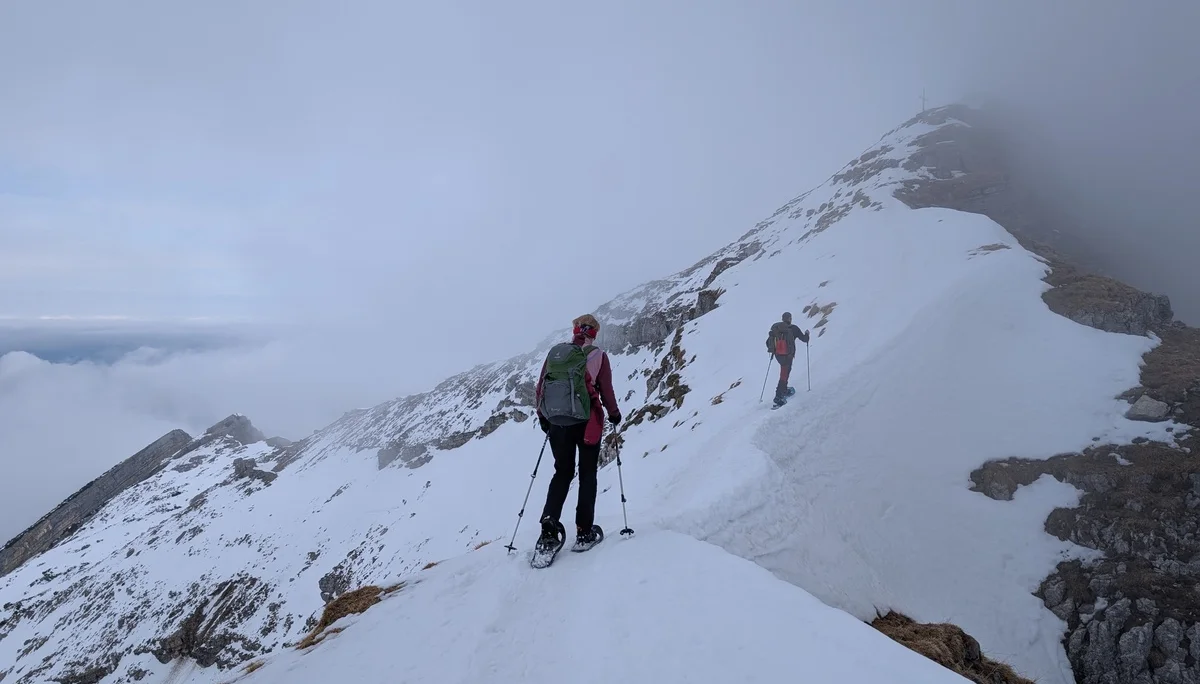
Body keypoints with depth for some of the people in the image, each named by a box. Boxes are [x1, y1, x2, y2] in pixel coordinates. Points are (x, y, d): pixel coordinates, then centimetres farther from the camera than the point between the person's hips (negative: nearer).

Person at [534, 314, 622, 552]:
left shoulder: (554, 353, 4)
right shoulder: (598, 355, -5)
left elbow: (540, 388, 6)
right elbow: (606, 390, -4)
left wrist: (543, 416, 19)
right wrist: (614, 414, 13)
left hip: (557, 423, 3)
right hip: (587, 422, -3)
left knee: (562, 473, 15)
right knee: (587, 475, 11)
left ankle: (549, 527, 2)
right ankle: (584, 532, 10)